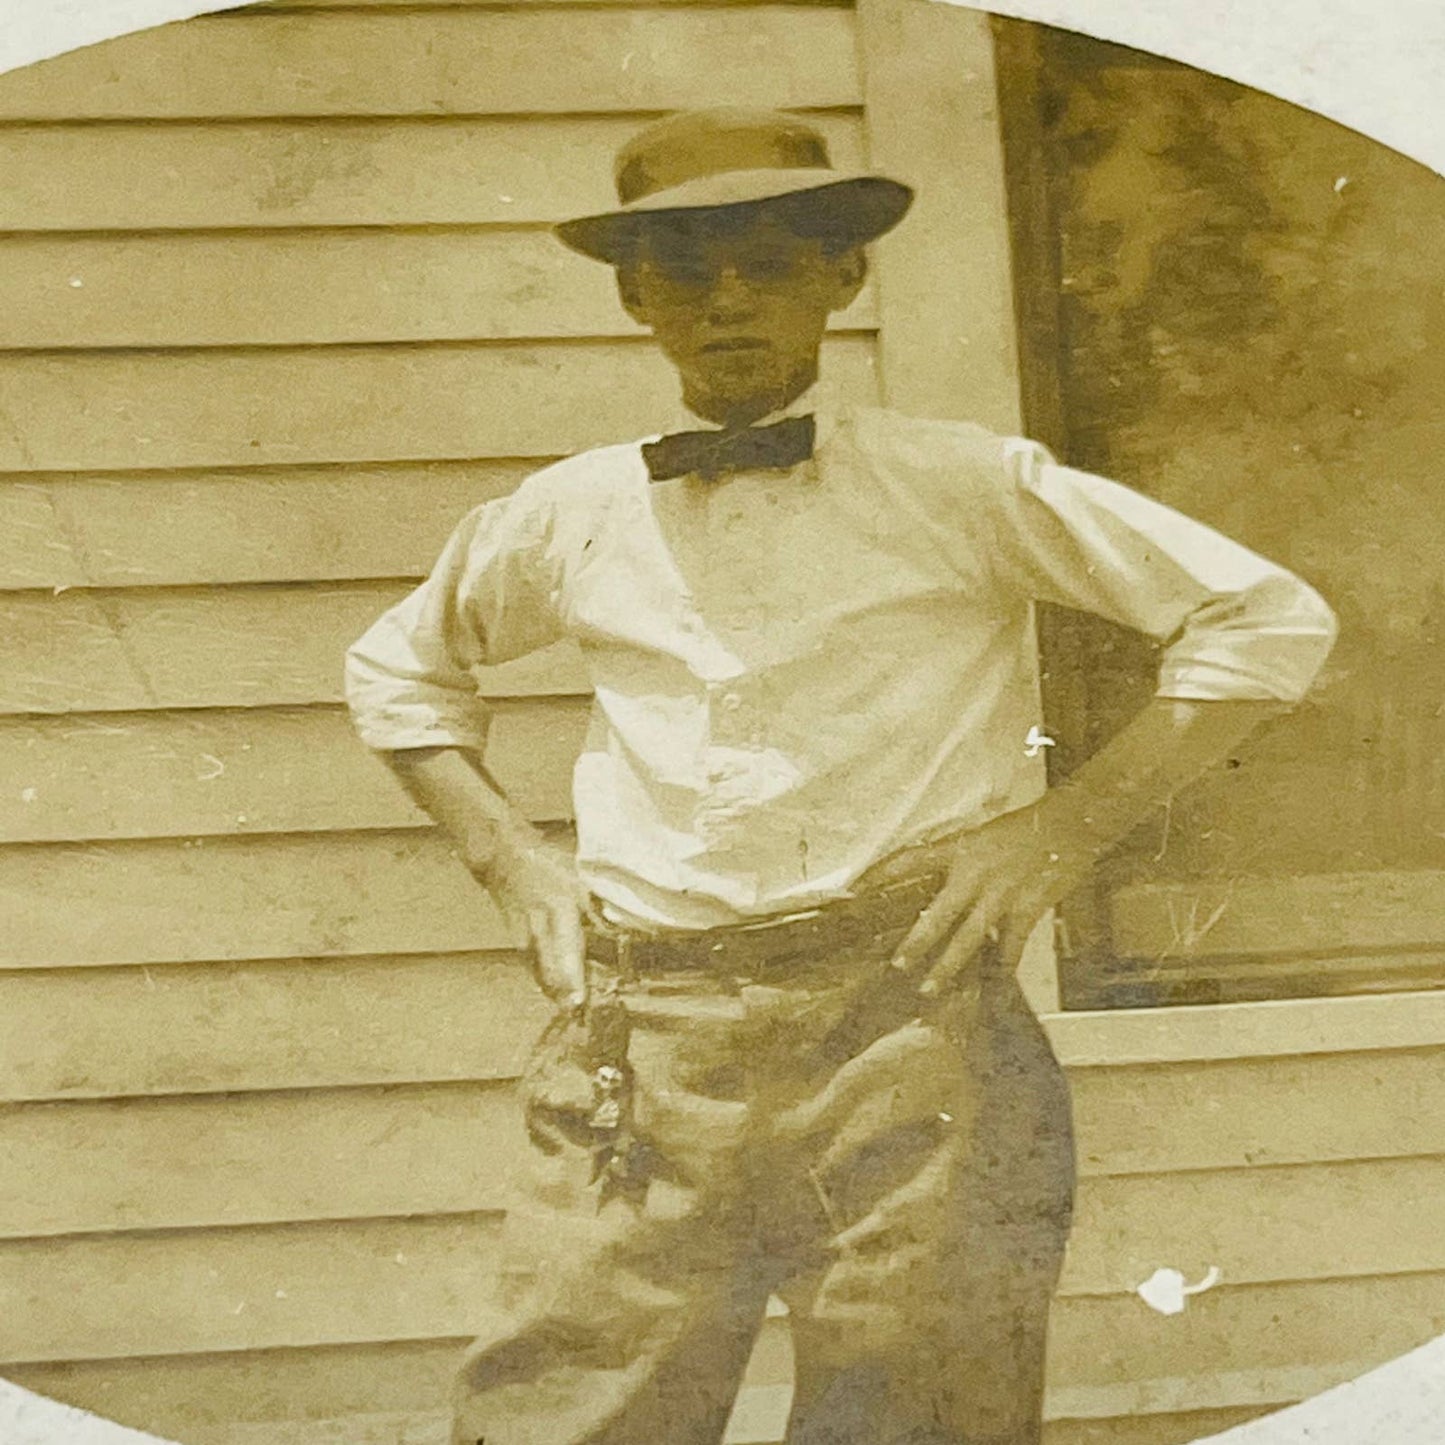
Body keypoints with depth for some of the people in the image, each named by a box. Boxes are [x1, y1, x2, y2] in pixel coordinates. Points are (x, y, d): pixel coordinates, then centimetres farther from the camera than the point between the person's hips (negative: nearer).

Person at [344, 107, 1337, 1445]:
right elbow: (397, 670, 30)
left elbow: (1275, 620, 4)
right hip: (642, 1050, 2)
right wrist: (509, 853, 13)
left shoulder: (962, 487, 3)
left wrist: (1060, 829, -4)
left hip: (910, 1028, -1)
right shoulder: (570, 519, 12)